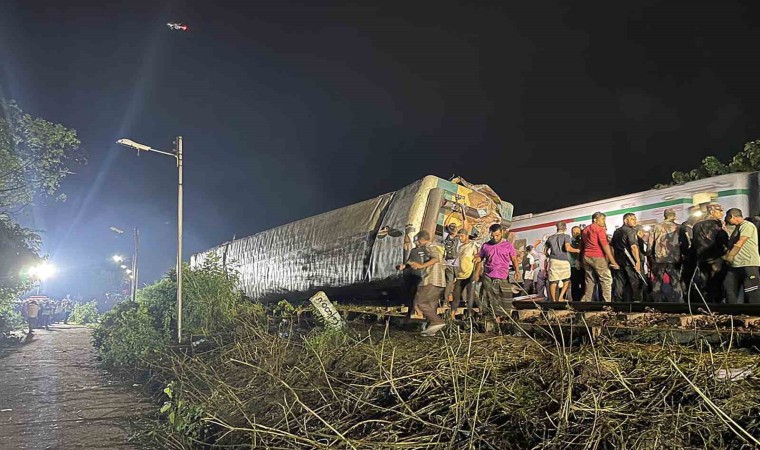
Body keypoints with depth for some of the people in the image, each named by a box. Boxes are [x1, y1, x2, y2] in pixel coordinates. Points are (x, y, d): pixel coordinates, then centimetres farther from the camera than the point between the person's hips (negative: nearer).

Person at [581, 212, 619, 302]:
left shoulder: (585, 230, 17)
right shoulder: (599, 229, -6)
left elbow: (581, 246, 21)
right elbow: (605, 245, -13)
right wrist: (613, 261, -14)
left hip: (586, 257, 7)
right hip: (598, 257, -7)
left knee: (590, 281, 11)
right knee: (606, 280, -4)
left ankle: (585, 301, 8)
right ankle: (607, 302, -11)